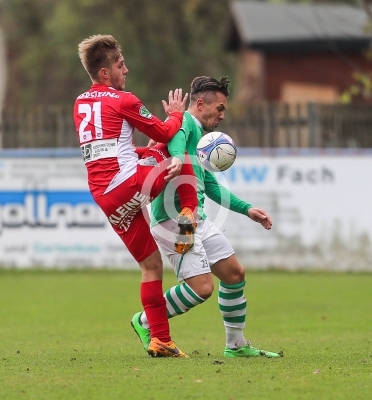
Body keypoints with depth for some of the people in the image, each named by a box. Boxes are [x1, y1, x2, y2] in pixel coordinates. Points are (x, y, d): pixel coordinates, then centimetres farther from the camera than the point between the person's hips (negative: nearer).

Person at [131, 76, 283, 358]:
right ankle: (146, 323, 4)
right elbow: (174, 145, -32)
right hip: (174, 218, -10)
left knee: (235, 273, 10)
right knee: (202, 287, -15)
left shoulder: (199, 135, 24)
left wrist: (247, 209, 29)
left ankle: (236, 345, 22)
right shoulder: (183, 123, -7)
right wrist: (176, 162, -54)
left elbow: (211, 187, 32)